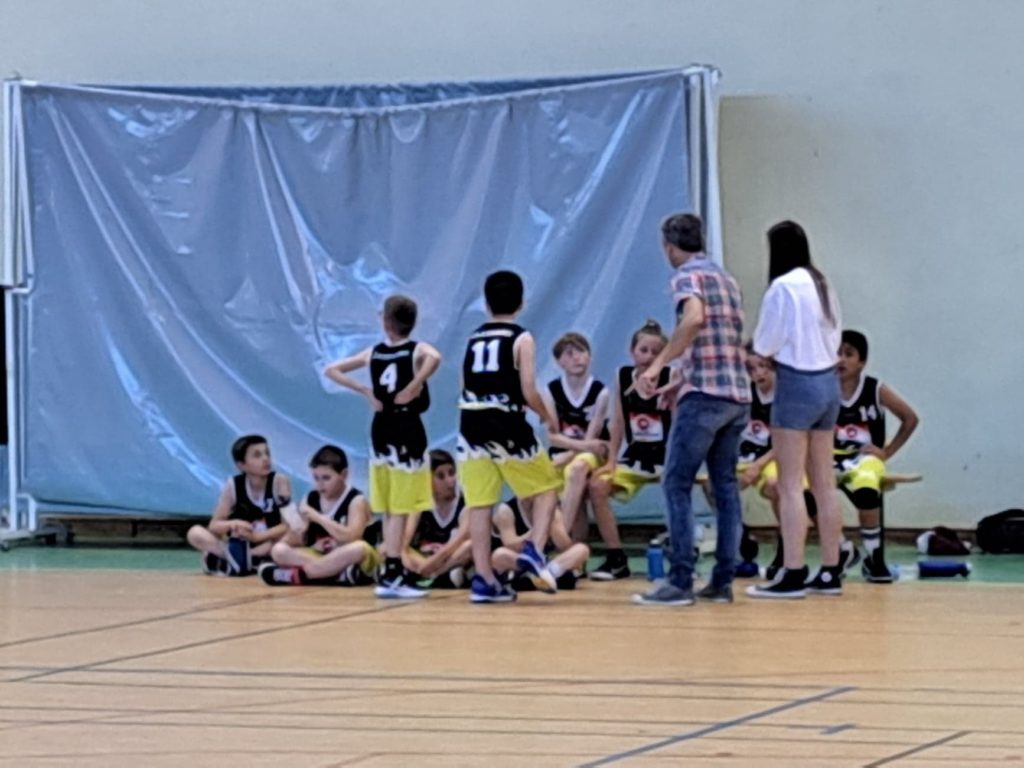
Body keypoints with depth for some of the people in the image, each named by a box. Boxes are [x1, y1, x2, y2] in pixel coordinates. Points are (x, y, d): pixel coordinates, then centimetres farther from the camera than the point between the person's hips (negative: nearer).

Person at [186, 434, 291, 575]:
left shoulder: (279, 481, -9)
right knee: (195, 533, -16)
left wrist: (256, 536, -25)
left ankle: (224, 560, -33)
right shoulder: (232, 486, -5)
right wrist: (232, 525, -28)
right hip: (238, 547, 1)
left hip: (270, 548, -1)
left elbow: (288, 526, -14)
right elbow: (214, 525, -6)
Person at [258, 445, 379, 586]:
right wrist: (295, 535, -20)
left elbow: (351, 538, -26)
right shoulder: (310, 499, 4)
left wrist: (318, 517, -25)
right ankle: (337, 574, -29)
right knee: (278, 550, -13)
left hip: (355, 563, -5)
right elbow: (296, 541, 4)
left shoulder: (356, 501, -10)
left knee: (359, 548, -39)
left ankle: (297, 574, -30)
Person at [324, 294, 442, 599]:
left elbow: (332, 370, 8)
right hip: (407, 429, -5)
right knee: (399, 510, -4)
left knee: (390, 510, 12)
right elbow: (434, 358, -31)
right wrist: (412, 389, -20)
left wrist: (366, 392, 3)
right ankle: (391, 576, -7)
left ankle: (395, 572, 16)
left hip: (382, 430, 5)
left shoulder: (373, 353, 6)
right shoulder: (417, 350, -7)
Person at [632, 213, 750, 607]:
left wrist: (658, 365, -24)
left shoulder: (687, 276, -6)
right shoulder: (727, 279, 20)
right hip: (738, 395, 8)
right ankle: (723, 580, 9)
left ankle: (680, 581, -10)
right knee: (725, 486, 10)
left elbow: (694, 319, -26)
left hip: (705, 395, -8)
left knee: (677, 485, -5)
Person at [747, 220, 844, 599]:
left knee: (790, 485, -6)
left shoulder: (783, 287, -13)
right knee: (824, 484, 10)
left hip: (797, 383, -8)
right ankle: (830, 572, 13)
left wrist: (763, 354, 12)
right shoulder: (822, 284, 10)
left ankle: (793, 573, -10)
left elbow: (765, 344, -11)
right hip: (828, 380, 8)